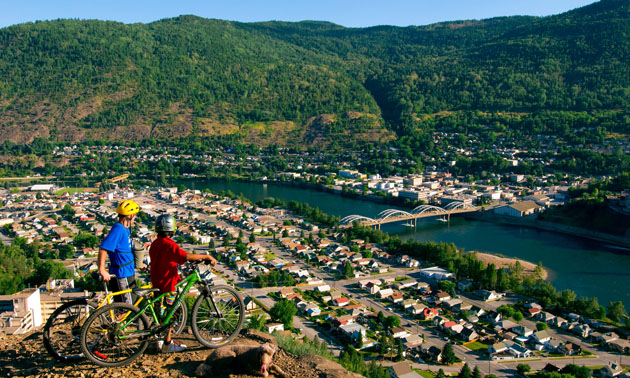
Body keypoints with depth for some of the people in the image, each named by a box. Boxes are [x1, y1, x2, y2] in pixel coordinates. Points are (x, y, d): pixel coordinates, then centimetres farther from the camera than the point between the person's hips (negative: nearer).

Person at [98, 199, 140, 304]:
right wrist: (102, 270, -32)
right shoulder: (118, 229, -20)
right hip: (121, 276, -10)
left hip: (129, 273, 10)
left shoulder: (125, 229, 11)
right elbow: (103, 249, -29)